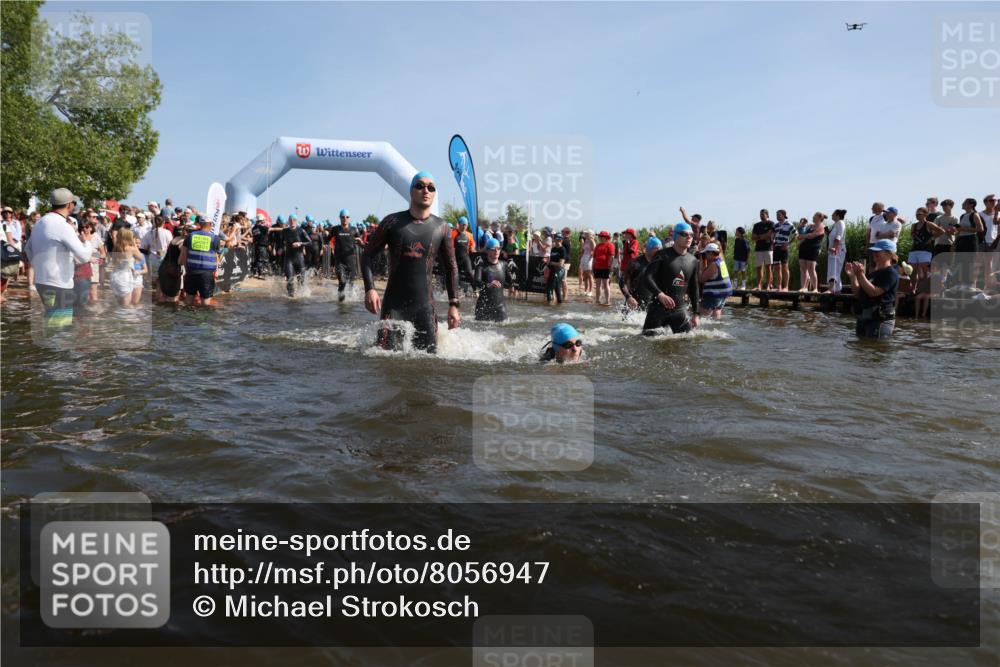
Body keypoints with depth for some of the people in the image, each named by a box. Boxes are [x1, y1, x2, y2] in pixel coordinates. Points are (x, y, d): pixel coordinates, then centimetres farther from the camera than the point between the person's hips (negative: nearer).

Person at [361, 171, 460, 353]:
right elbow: (368, 255, 3)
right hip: (394, 302, -1)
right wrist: (369, 289, -11)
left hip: (425, 305, 1)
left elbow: (451, 266, 9)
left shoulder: (441, 227, 3)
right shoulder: (393, 221, -1)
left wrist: (454, 304, 3)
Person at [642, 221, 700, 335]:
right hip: (659, 307, -4)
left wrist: (695, 313, 15)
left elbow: (693, 288, 17)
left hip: (680, 309, 4)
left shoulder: (693, 261, 9)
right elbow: (647, 277, -18)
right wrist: (660, 294, -34)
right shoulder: (662, 255, -6)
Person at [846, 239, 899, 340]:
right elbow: (858, 294, 16)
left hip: (880, 320, -9)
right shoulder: (873, 273, 19)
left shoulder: (891, 273, -8)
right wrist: (852, 276, 4)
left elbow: (873, 292, -20)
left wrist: (860, 274, -21)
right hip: (863, 318, 9)